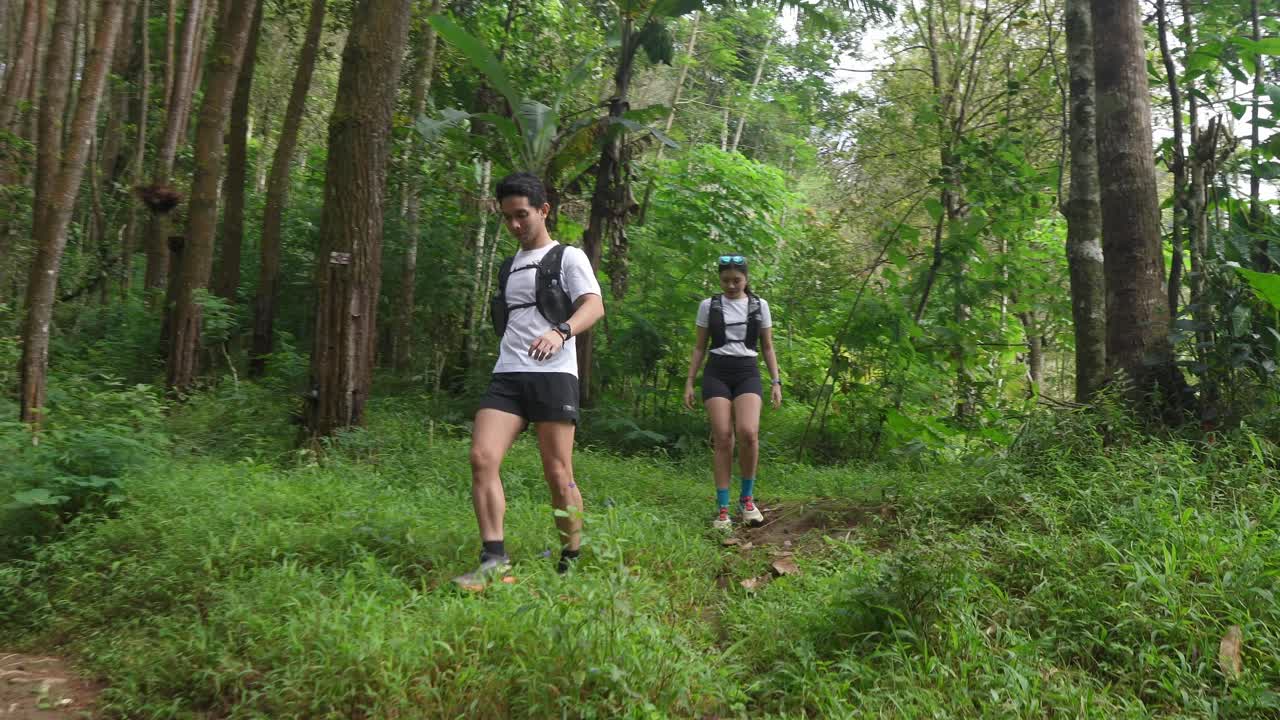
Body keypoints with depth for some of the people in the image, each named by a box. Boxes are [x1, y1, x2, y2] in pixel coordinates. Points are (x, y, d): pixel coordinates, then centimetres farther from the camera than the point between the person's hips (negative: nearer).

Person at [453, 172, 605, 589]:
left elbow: (594, 305, -10)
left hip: (553, 375, -5)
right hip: (507, 376, 5)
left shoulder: (567, 257, 5)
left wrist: (560, 331, -29)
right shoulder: (508, 267, 24)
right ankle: (495, 562, -14)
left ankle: (572, 562, 13)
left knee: (558, 474, -4)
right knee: (482, 457, -15)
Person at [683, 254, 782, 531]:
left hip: (748, 373, 0)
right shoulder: (709, 306, 7)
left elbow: (768, 348, 13)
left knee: (748, 433, -22)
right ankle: (722, 509, -2)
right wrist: (689, 382, 5)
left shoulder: (759, 306, 8)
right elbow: (699, 347, 12)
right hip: (716, 374, 0)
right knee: (723, 438, -10)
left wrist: (776, 381, 4)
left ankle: (746, 497, 0)